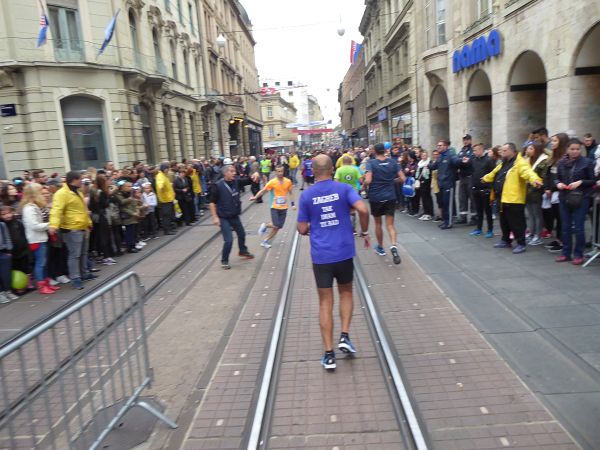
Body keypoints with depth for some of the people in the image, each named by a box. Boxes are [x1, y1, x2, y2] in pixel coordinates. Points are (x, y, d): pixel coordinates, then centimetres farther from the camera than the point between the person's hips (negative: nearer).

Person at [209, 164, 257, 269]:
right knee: (229, 240, -10)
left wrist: (255, 175, -24)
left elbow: (249, 181, -1)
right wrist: (215, 217, -20)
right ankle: (224, 261, 12)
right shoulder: (217, 185, -20)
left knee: (241, 234, 23)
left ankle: (243, 251, 50)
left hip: (235, 216, 7)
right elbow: (212, 202, -16)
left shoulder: (236, 182, -5)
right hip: (224, 218, -6)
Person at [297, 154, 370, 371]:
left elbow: (302, 229, 1)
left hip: (320, 255, 0)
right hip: (344, 252, 0)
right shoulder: (344, 188, -2)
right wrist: (364, 232, 0)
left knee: (325, 302, 7)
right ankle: (344, 336, 10)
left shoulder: (306, 195, 0)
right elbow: (363, 209, -16)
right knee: (346, 292, 23)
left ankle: (329, 355, 9)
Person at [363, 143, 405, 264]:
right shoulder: (393, 162, 0)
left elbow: (368, 181, -21)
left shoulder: (371, 163, -9)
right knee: (390, 224, 3)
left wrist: (363, 184, 1)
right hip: (390, 197, 1)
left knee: (378, 223, 16)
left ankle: (380, 248, 30)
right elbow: (403, 178, -2)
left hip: (375, 198, -1)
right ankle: (393, 245, -21)